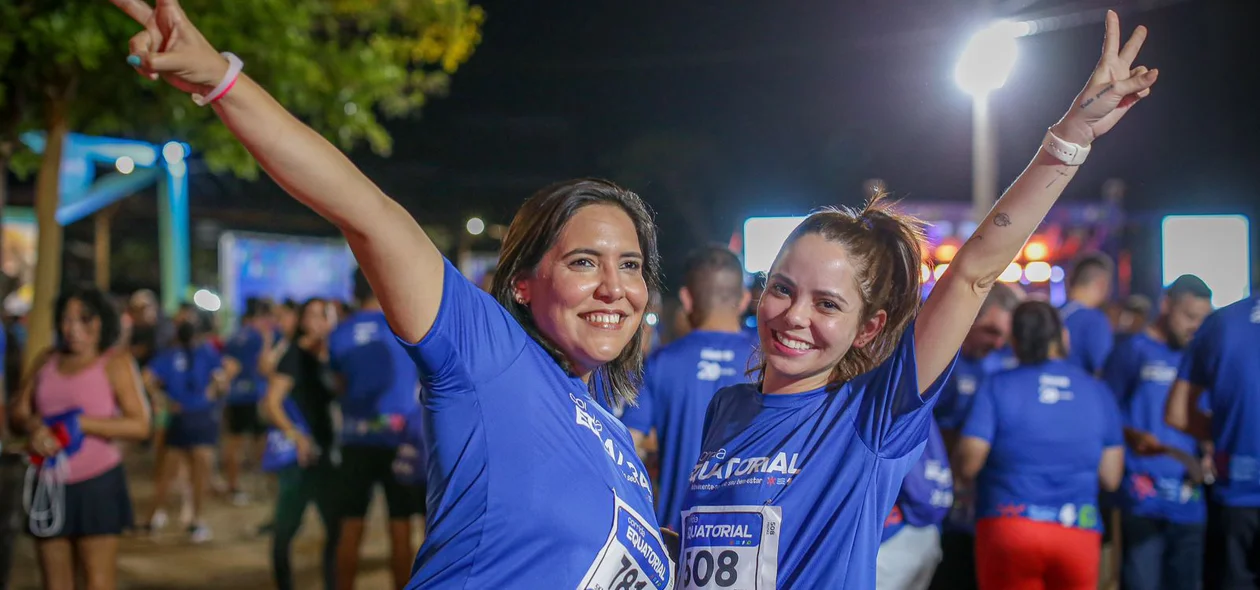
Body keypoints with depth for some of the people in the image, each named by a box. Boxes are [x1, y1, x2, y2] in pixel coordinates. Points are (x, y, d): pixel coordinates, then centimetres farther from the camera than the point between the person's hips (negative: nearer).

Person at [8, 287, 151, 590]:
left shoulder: (116, 363, -4)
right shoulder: (47, 360, 12)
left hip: (97, 485, -5)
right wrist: (33, 427, -14)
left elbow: (140, 425, -12)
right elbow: (18, 411, 9)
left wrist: (79, 423, -18)